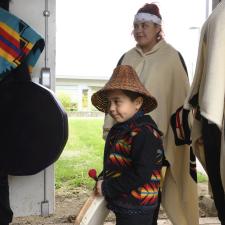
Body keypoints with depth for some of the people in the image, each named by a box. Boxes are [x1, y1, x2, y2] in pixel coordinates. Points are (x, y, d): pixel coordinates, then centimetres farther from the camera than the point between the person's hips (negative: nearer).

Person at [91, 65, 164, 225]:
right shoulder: (120, 129, 9)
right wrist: (102, 180, 3)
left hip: (136, 212, -9)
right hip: (123, 206, 10)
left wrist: (107, 187, -20)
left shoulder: (144, 133, -22)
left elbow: (141, 174, -27)